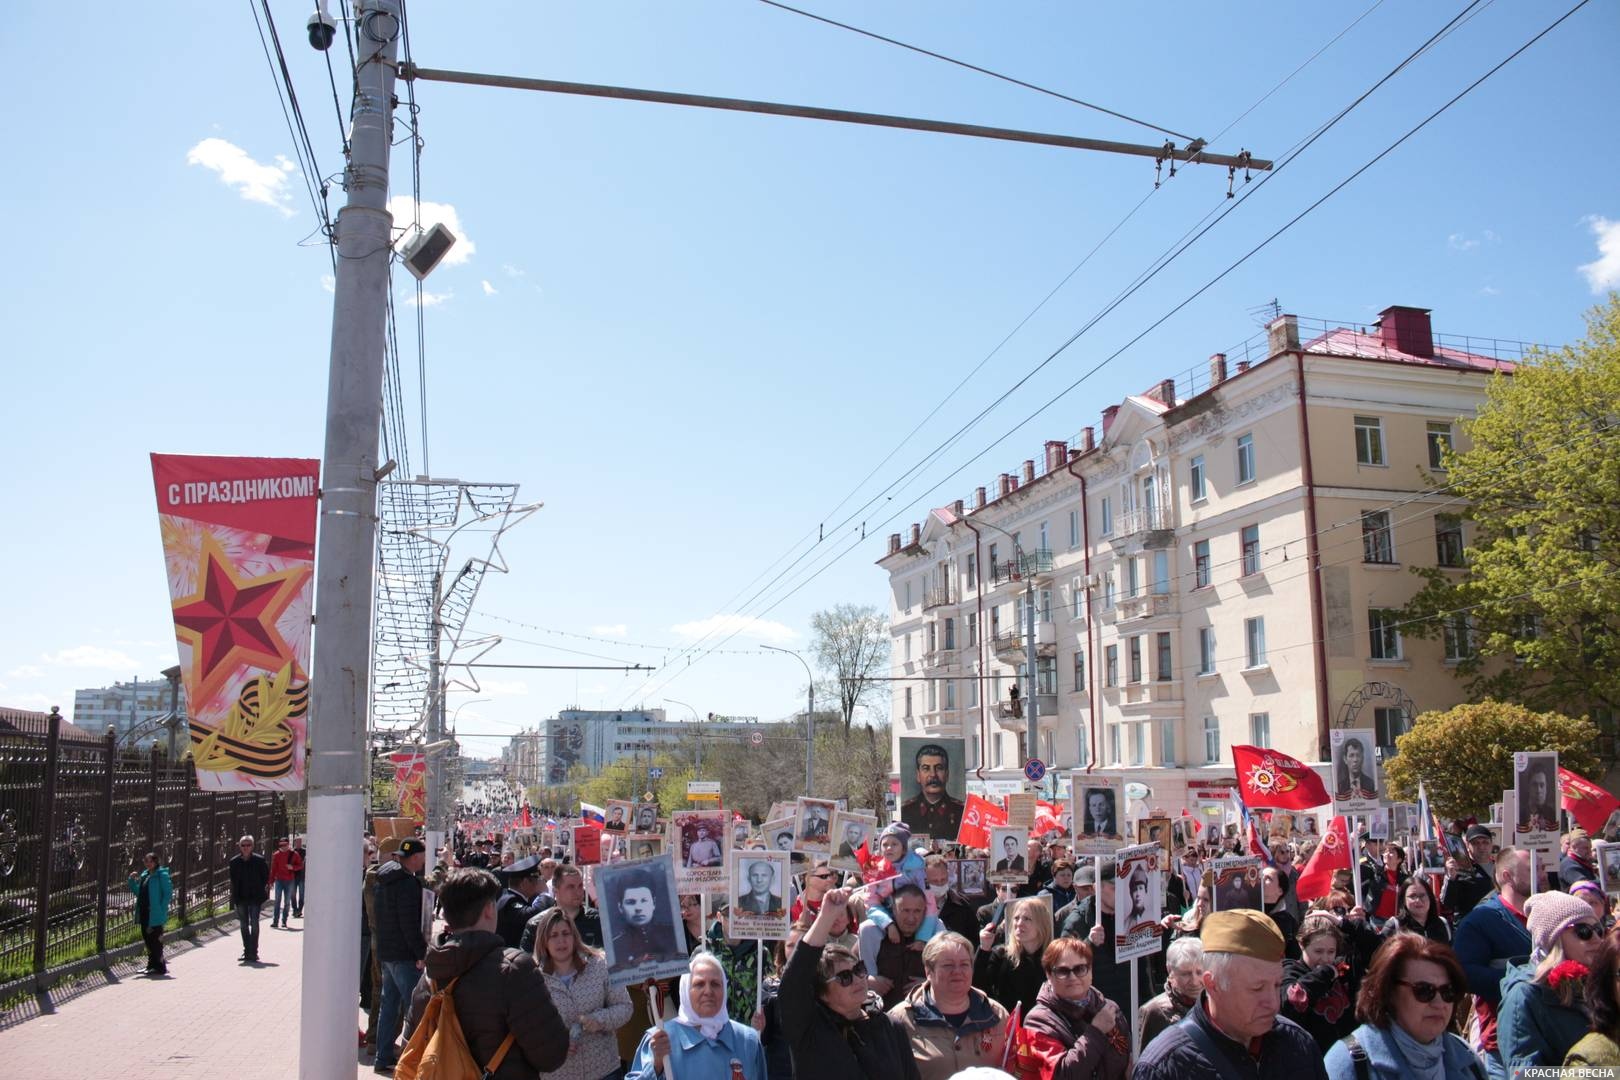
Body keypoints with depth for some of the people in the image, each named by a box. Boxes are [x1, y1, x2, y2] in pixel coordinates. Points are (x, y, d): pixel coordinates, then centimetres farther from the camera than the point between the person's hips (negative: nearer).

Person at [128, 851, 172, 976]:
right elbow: (138, 892, 19)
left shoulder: (162, 875, -10)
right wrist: (132, 880, 4)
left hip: (155, 914, -8)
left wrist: (162, 909, -18)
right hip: (144, 913, 8)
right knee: (147, 939, 14)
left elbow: (168, 893, -13)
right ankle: (152, 965, 24)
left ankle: (159, 967, 3)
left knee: (155, 941, -4)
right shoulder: (144, 874, 13)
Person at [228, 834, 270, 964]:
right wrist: (234, 898, 4)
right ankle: (247, 951, 19)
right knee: (244, 925, 9)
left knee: (254, 924, -6)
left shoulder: (259, 860, -6)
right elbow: (233, 881, 7)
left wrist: (263, 897, -3)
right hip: (241, 898, 3)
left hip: (255, 897, -3)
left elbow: (266, 877, 0)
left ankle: (253, 952, -1)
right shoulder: (234, 861, 0)